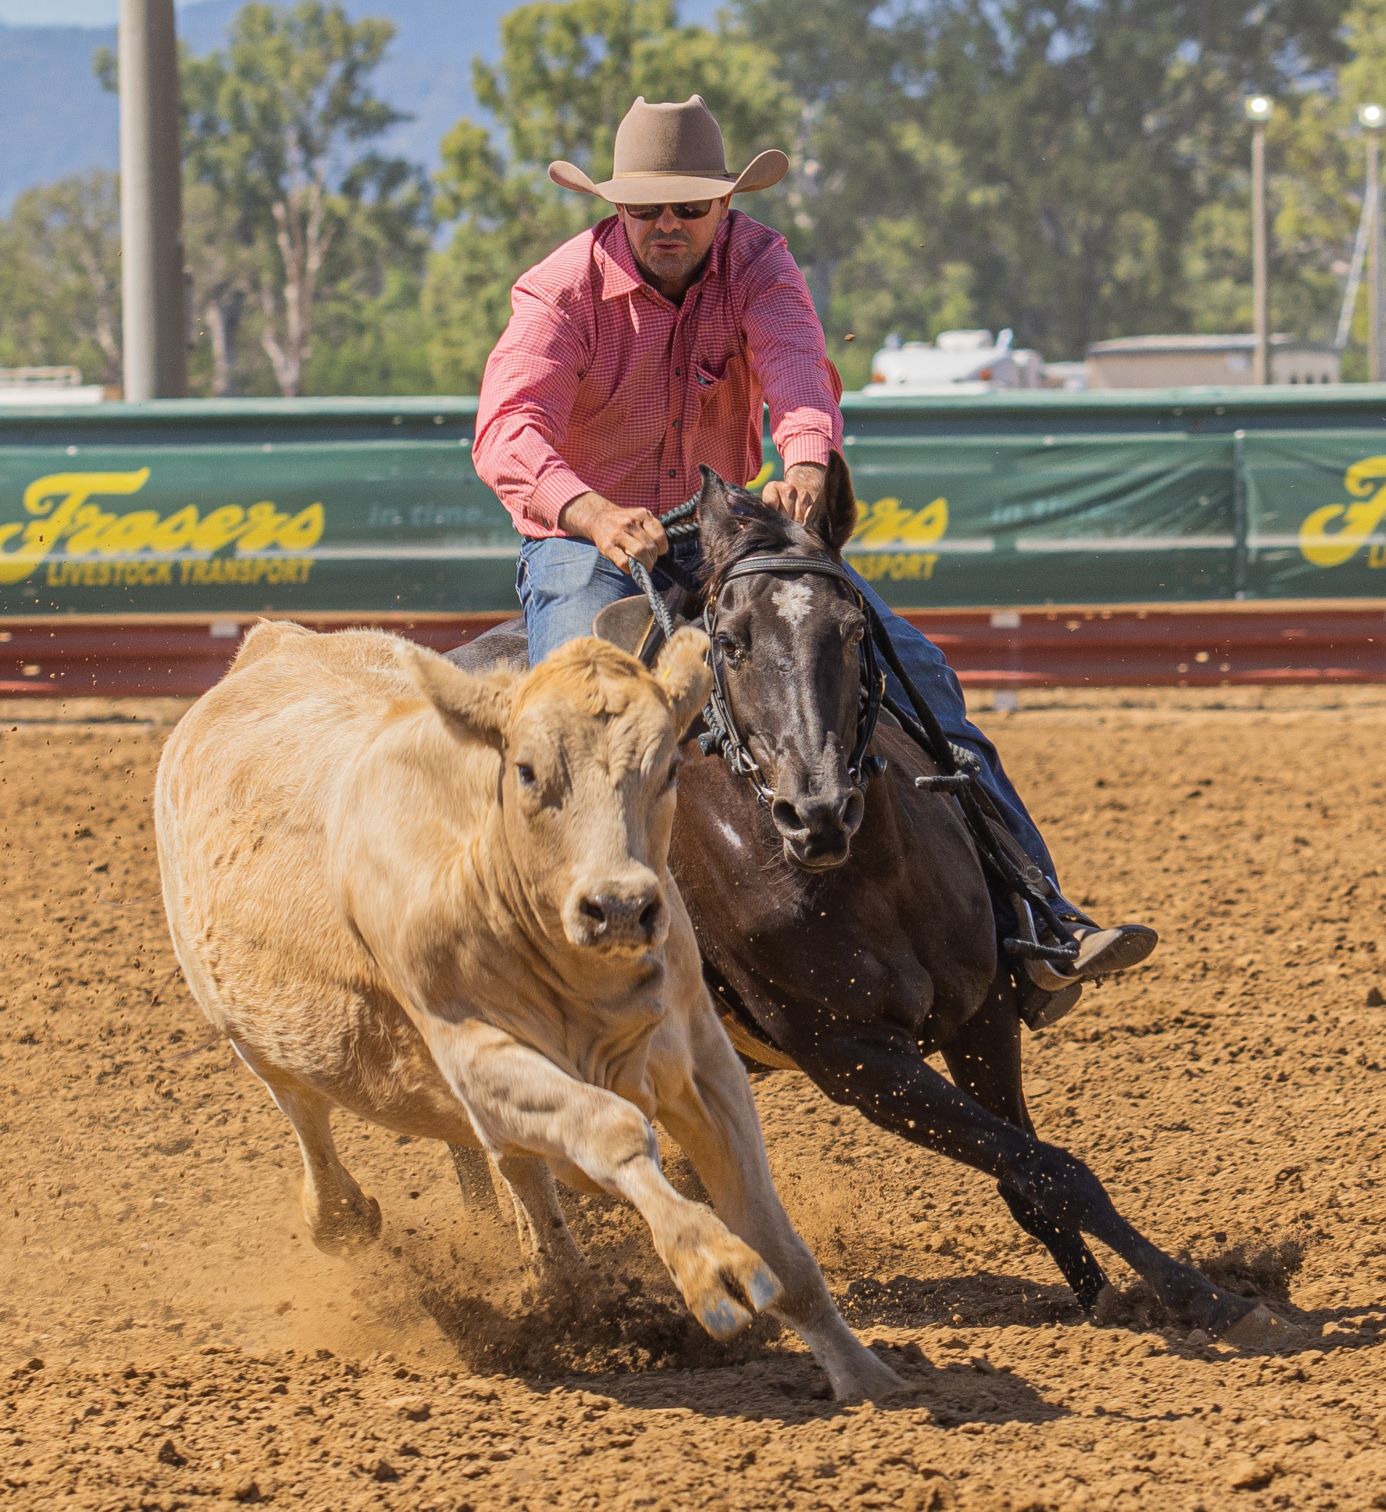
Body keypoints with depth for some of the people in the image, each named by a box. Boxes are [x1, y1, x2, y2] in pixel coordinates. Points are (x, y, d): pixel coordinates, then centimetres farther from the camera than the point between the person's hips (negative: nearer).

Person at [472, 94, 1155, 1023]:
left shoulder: (756, 262, -7)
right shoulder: (563, 291, -15)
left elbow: (796, 362, -28)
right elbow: (509, 430, -31)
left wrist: (805, 461, -52)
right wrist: (591, 512, -52)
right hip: (588, 551, -3)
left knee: (914, 670, -10)